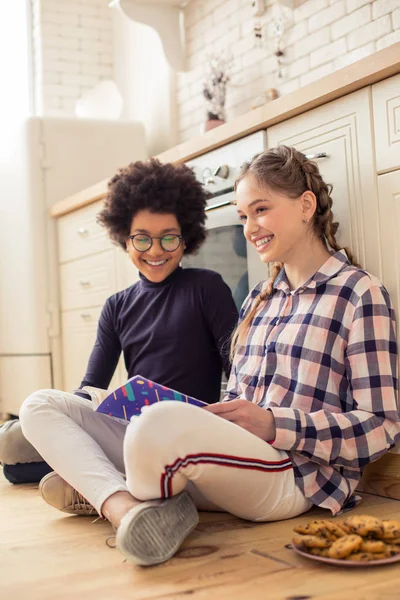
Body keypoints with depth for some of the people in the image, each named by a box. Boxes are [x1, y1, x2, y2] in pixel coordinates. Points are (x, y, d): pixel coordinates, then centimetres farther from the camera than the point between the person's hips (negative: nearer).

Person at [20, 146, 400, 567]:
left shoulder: (359, 293, 2)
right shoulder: (257, 299, 24)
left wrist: (274, 423, -17)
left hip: (293, 478, -8)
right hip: (231, 457, 8)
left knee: (163, 422, -40)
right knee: (41, 406, 0)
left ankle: (106, 494, -10)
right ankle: (127, 507, -24)